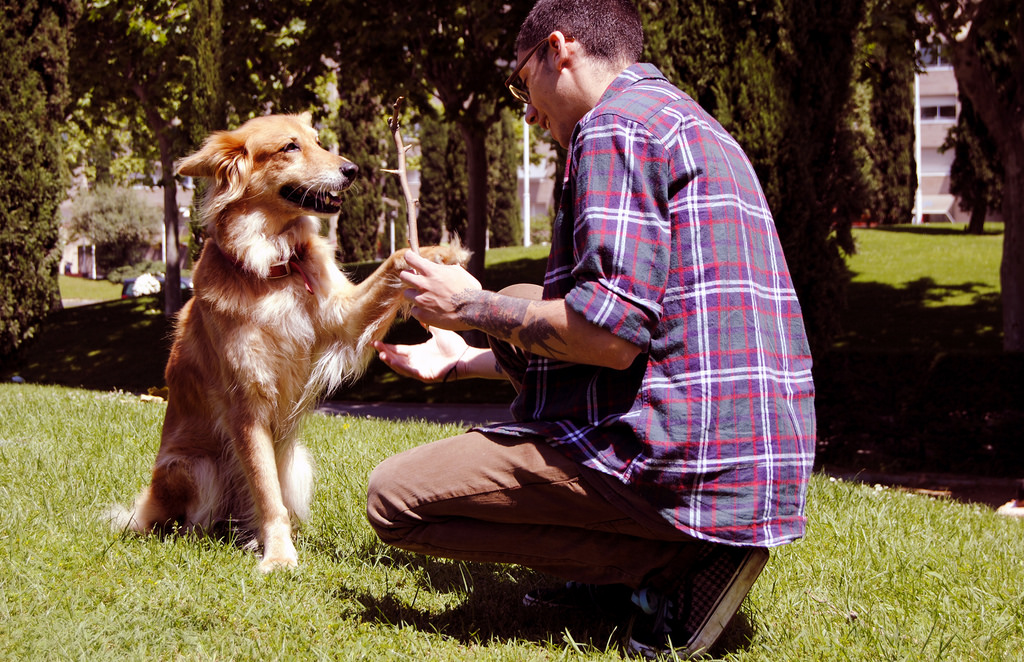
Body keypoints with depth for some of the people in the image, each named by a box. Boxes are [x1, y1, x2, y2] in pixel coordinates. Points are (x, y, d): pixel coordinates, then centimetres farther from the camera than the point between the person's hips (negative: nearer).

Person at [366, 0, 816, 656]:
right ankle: (622, 569, 13)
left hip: (684, 469, -10)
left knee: (394, 498, -2)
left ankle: (675, 566, -8)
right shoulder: (691, 126, 24)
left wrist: (473, 308, -2)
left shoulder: (615, 121, -8)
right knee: (520, 304, 26)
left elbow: (610, 335, -20)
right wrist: (463, 360, 39)